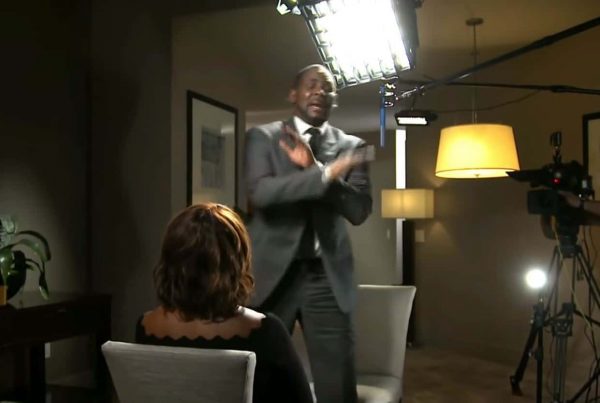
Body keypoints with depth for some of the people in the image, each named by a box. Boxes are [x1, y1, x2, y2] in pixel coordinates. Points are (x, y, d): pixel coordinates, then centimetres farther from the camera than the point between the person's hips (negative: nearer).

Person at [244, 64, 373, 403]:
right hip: (273, 272, -1)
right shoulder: (263, 137, 4)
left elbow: (360, 210, -4)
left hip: (328, 276, 1)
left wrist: (314, 167, -14)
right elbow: (260, 193, -14)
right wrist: (326, 174, -23)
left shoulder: (351, 147, 8)